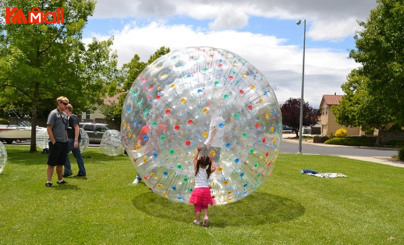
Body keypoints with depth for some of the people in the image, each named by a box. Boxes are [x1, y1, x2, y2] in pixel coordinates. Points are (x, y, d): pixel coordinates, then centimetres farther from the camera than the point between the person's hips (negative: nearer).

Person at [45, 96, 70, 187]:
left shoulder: (65, 115, 15)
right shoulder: (53, 113, -8)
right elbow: (49, 128, -13)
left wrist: (67, 139, 16)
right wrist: (53, 141, -17)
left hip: (64, 143, 7)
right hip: (56, 143, -7)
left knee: (60, 163, 15)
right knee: (51, 163, -2)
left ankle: (60, 180, 24)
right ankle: (49, 181, 3)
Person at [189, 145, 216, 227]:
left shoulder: (197, 169, -2)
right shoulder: (208, 171, 0)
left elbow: (195, 159, 9)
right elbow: (214, 168, 16)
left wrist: (198, 151, 11)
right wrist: (211, 161, 19)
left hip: (197, 189, -2)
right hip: (206, 189, 2)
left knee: (197, 206, 6)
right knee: (205, 206, 18)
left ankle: (197, 220, 10)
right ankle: (206, 216, -1)